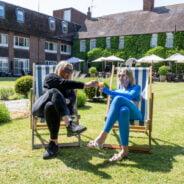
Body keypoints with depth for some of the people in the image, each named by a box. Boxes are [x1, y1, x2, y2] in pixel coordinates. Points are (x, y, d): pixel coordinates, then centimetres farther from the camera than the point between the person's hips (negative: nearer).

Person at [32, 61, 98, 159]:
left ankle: (53, 143, -43)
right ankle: (70, 124, -55)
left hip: (56, 107, 3)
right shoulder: (50, 77, 4)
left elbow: (73, 97, 5)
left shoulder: (69, 85, 23)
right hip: (42, 107, -3)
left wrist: (67, 101, -23)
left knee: (51, 107, -37)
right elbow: (64, 83, -16)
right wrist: (86, 84, -26)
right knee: (54, 92, -35)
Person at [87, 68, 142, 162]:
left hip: (134, 114, -2)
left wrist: (111, 92, -19)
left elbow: (130, 96, -7)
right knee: (123, 110, -39)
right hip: (122, 111, 2)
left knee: (118, 99, -35)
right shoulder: (118, 91, 32)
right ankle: (124, 150, -50)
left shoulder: (136, 87, 19)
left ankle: (102, 137, -47)